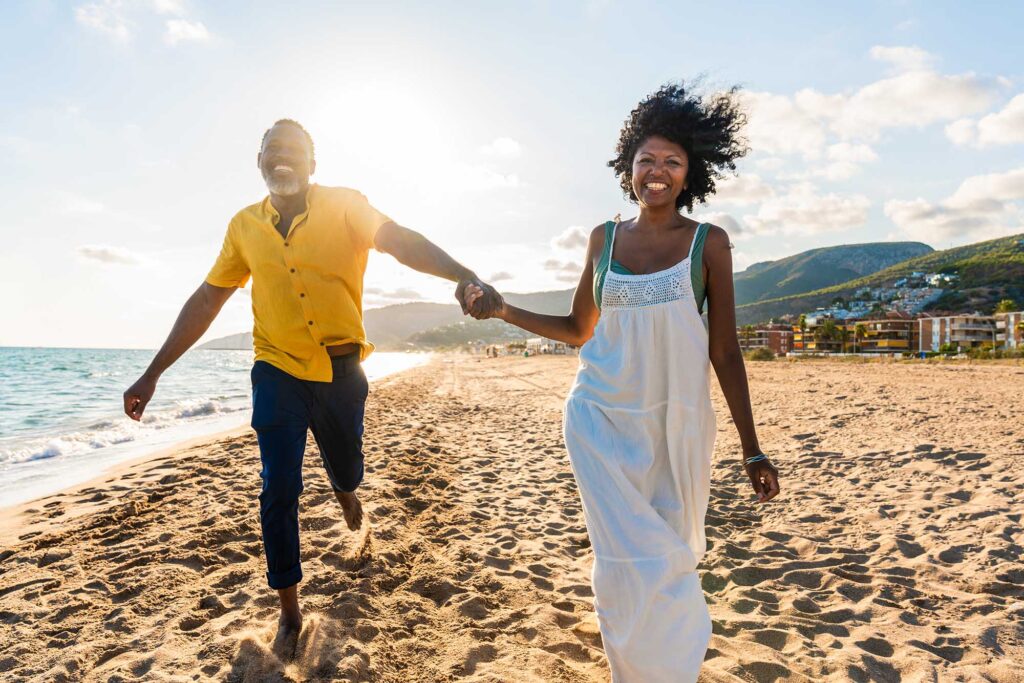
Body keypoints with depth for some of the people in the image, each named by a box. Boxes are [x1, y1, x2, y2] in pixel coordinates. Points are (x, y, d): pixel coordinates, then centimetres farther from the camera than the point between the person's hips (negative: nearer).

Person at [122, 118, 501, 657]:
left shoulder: (345, 207, -8)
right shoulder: (245, 225, 1)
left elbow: (401, 241, -25)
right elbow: (207, 300, 7)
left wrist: (464, 276, -45)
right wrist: (152, 373, 6)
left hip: (341, 371, -1)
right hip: (278, 373, 1)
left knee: (346, 469, 17)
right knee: (278, 492, -1)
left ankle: (344, 490, 58)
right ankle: (289, 611, 18)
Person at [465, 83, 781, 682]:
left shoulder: (709, 243, 1)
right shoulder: (605, 238, 7)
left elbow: (725, 352, 1)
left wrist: (752, 449, 0)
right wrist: (504, 310, 4)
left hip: (677, 424, 0)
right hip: (603, 419, 1)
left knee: (673, 560, 8)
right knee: (632, 562, -3)